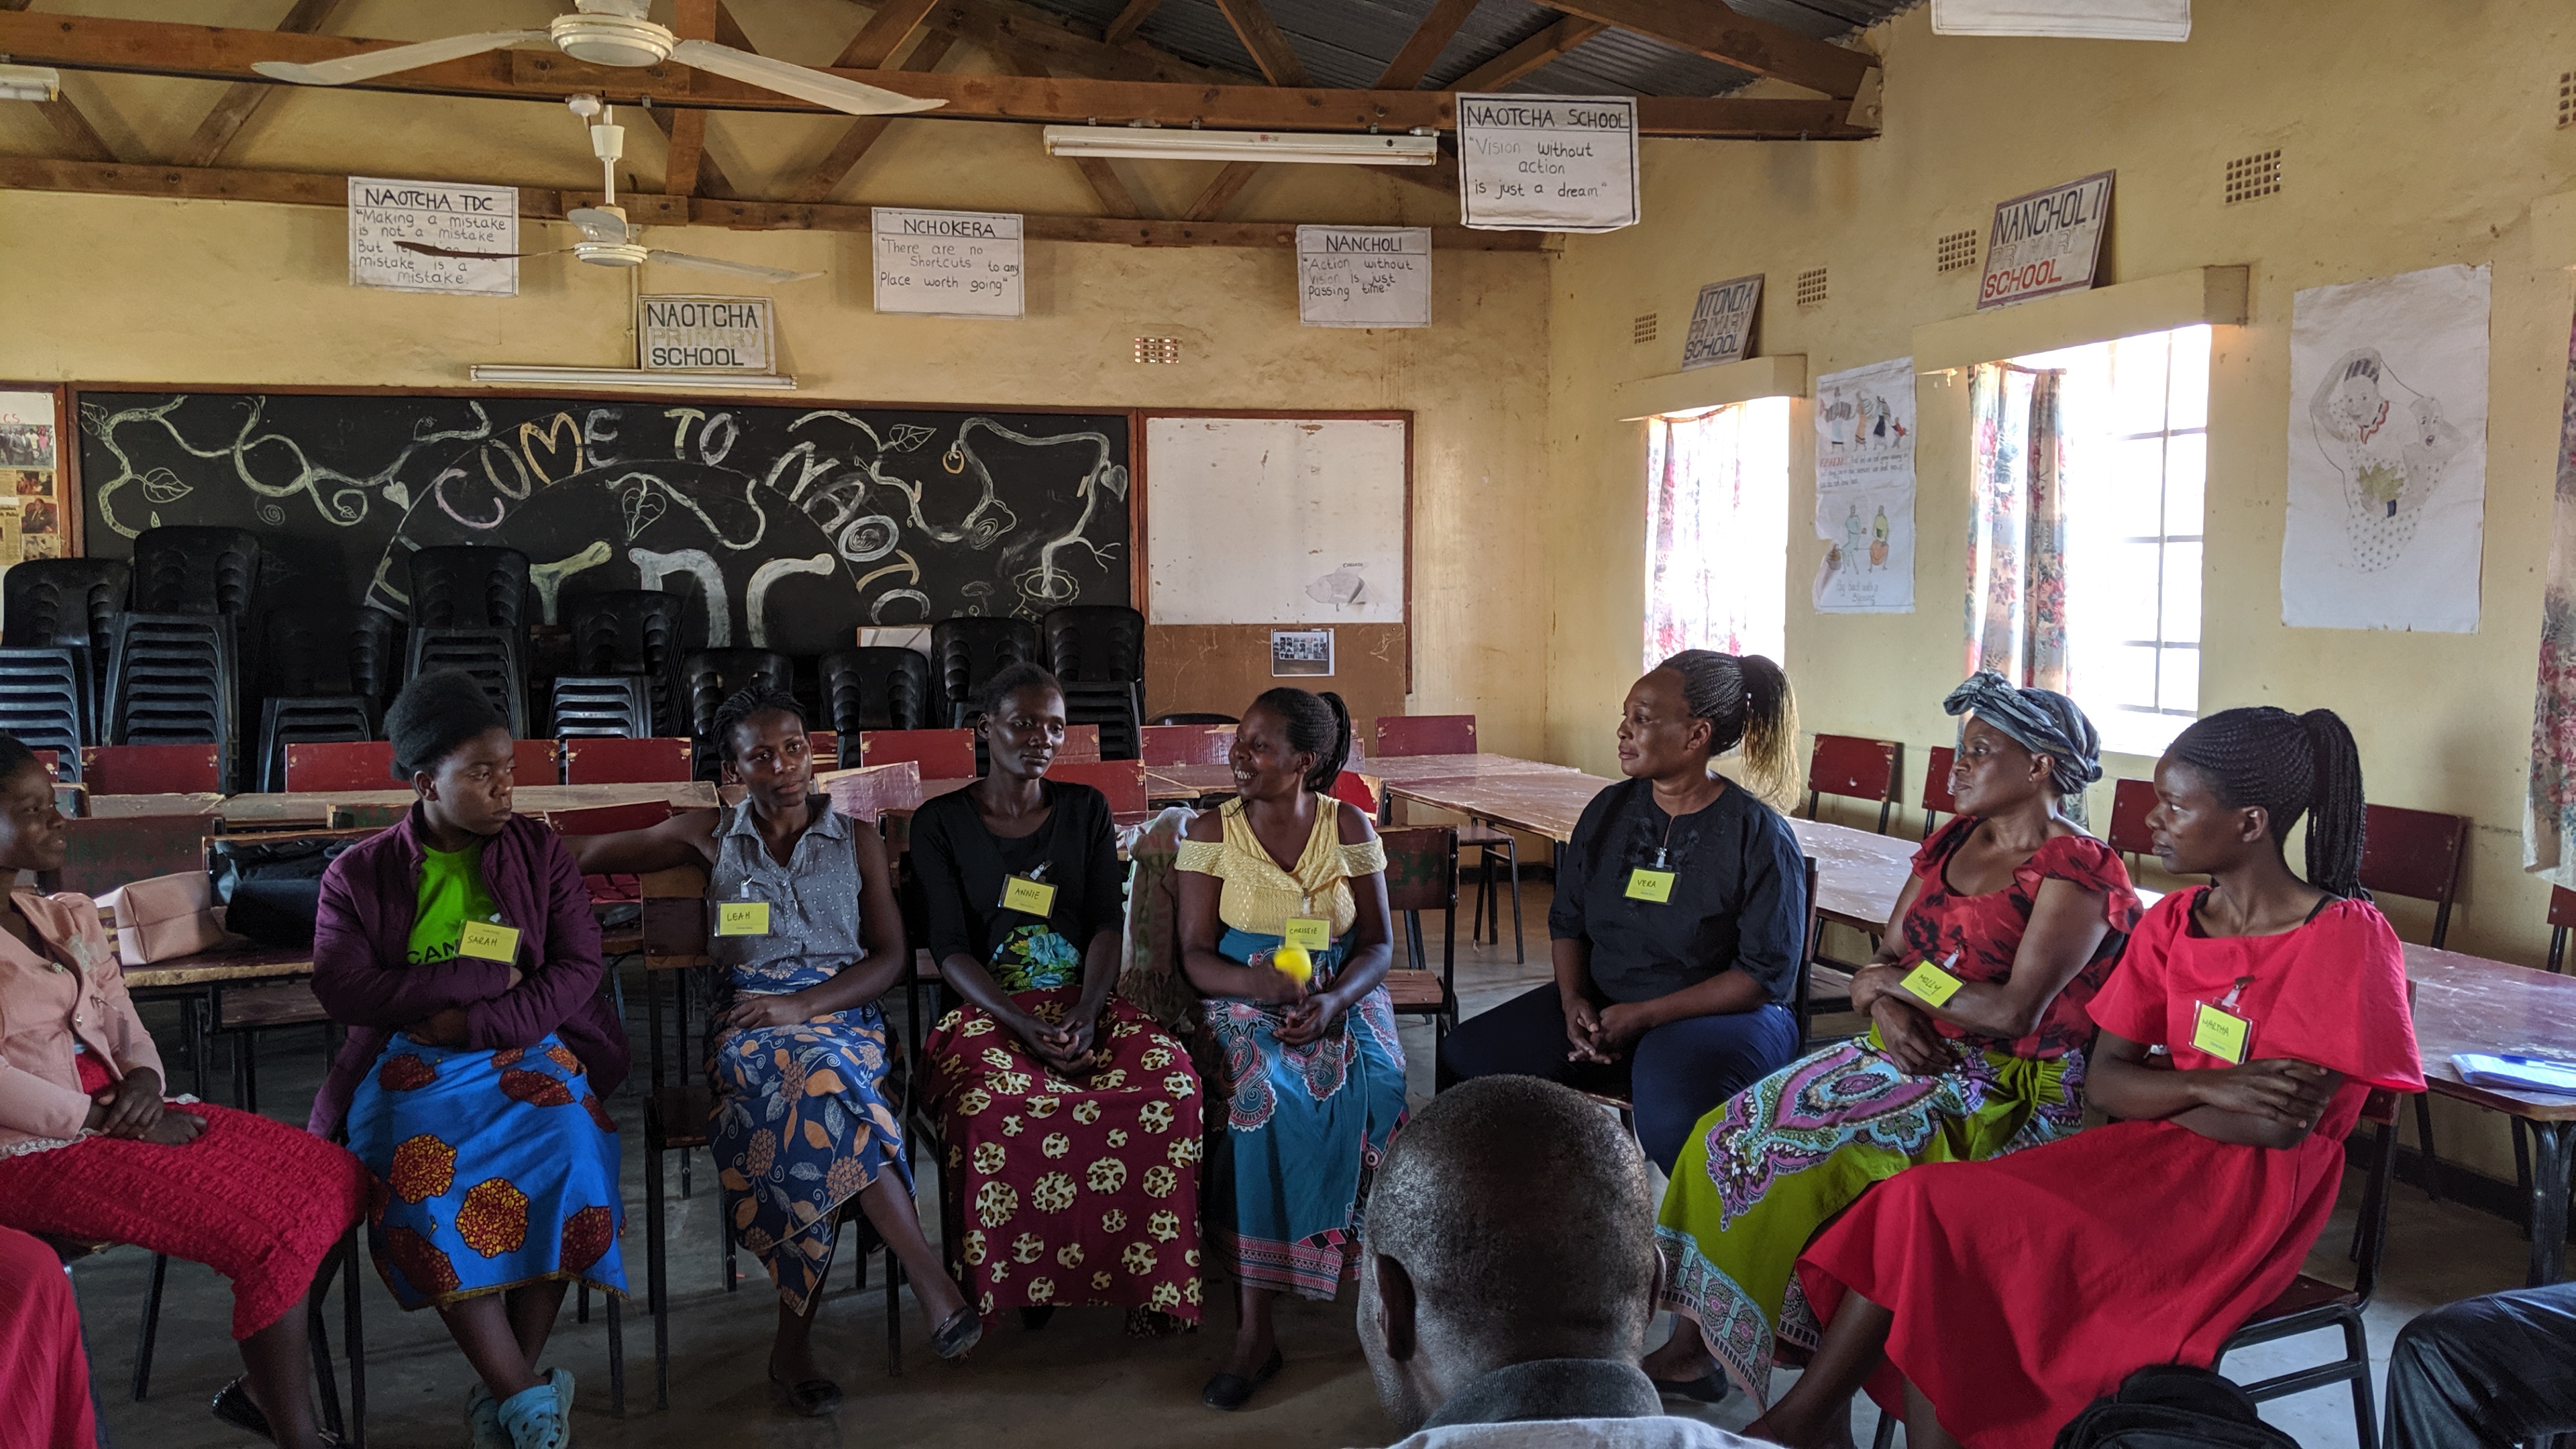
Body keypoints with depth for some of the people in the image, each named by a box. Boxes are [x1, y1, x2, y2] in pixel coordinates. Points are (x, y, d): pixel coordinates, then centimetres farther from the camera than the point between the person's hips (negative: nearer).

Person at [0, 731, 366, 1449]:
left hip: (117, 1114, 8)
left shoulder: (68, 917, 14)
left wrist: (143, 1082, -6)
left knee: (336, 1178, -5)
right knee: (266, 1231, -23)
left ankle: (260, 1385, 8)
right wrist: (109, 1120, -17)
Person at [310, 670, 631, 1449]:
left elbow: (578, 966, 3)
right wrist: (483, 977, -10)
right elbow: (343, 988, -4)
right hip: (409, 1061, 0)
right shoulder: (358, 873, 10)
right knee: (420, 1177, -33)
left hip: (523, 1045, 1)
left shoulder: (540, 852, 12)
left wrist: (480, 1022, -12)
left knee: (565, 1156, -32)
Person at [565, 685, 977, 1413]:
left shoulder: (857, 839, 14)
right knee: (823, 1080, -38)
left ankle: (793, 1339, -35)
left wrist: (801, 1005, -9)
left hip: (844, 1016, 0)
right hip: (751, 1025, 0)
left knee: (818, 1079, -38)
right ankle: (928, 1274, -43)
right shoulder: (711, 837, 15)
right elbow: (588, 852, 22)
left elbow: (891, 958, 6)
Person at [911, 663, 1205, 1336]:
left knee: (1170, 1079, -29)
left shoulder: (1086, 810, 14)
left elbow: (1108, 925, 6)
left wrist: (1085, 1014, -14)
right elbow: (950, 949, -2)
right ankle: (1026, 1275, -13)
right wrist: (1025, 1026, -18)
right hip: (988, 1010, -2)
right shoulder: (941, 823, 6)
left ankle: (1144, 1272, -14)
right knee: (998, 1104, -37)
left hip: (1084, 1002, 2)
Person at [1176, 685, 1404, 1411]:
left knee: (1374, 1084, -31)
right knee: (1264, 1093, -32)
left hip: (1342, 999, 1)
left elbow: (1379, 944, 3)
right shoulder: (1211, 831, 0)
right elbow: (1196, 952, -1)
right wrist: (1257, 981, -23)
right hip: (1244, 1002, -1)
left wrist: (1333, 1002, -17)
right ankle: (1253, 1329, -28)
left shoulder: (1350, 827, 2)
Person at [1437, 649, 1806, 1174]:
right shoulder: (1609, 810, 7)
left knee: (1672, 1116, -39)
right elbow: (1566, 921, 15)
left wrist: (1645, 1015, -18)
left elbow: (1767, 976, -12)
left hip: (1719, 1014, -6)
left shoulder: (1761, 837, -10)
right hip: (1600, 1006, 6)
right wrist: (1573, 999, -6)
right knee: (1464, 1058, -11)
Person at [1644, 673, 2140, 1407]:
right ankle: (1690, 1345, -9)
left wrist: (1896, 982, -8)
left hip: (2002, 1092, -8)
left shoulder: (2076, 871, -11)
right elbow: (1882, 962, 13)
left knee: (1813, 1163, -29)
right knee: (1727, 1132, -11)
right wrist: (1886, 1007, -11)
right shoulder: (1951, 843, 13)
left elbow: (2016, 1011, -20)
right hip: (1908, 1056, 8)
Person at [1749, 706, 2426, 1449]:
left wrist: (2153, 1085, -3)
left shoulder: (2345, 937, -10)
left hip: (2247, 1192, -6)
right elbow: (2103, 1083, 5)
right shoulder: (2172, 922, 11)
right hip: (2150, 1160, 6)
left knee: (1938, 1220, -22)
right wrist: (2206, 1088, -14)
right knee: (1920, 1205, -18)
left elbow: (2283, 1125, -16)